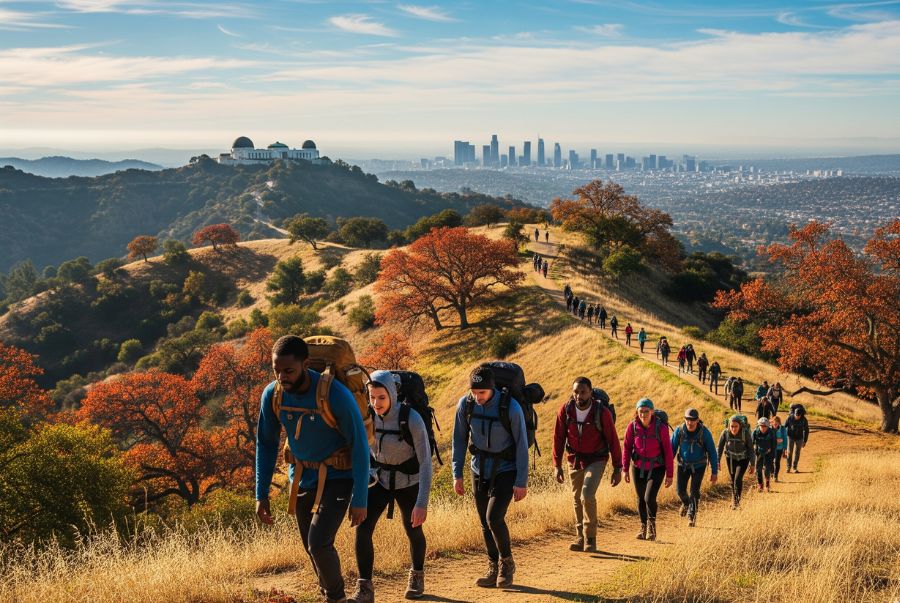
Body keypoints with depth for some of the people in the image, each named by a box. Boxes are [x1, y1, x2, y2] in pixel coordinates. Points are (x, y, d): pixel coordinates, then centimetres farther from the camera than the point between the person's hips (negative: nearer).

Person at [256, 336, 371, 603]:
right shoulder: (272, 395, -12)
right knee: (314, 548, 12)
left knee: (318, 544, -18)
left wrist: (360, 500, -20)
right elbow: (266, 444, 1)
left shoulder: (336, 395, -27)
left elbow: (360, 446, -19)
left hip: (338, 478, -5)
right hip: (302, 478, 5)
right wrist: (261, 495, -1)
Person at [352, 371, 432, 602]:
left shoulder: (412, 420, -30)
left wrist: (422, 503, -33)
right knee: (363, 528, -18)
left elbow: (426, 462, -28)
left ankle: (417, 575, 47)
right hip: (380, 479, 2)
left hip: (409, 481, -2)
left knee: (413, 531, 19)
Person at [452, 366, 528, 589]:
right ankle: (494, 570, 22)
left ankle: (507, 563, 7)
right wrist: (457, 474, -1)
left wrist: (522, 482, -14)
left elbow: (521, 445, -15)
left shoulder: (511, 407, -22)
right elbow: (459, 439, 1)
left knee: (494, 518, -17)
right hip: (479, 470, 4)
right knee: (485, 523, 7)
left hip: (506, 471, -4)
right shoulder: (465, 404, -11)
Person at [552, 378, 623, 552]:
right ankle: (580, 538, 25)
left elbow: (613, 440, -10)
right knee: (577, 499, 10)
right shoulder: (565, 410, -11)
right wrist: (557, 465, -2)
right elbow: (558, 438, -2)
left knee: (588, 495, -20)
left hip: (596, 460, -4)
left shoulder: (602, 412, -18)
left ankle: (590, 539, -7)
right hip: (574, 460, 4)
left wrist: (617, 469, -7)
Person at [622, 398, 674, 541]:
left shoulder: (661, 427, -17)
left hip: (656, 468, -3)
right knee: (641, 499, 11)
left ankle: (652, 525, 10)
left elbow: (668, 451, -12)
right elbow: (627, 448, -1)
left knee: (649, 498, -15)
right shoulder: (632, 426, -11)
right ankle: (643, 527, 30)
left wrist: (669, 474, -10)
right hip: (639, 468, 3)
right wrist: (625, 469, -3)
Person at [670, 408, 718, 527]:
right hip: (683, 465, 2)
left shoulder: (704, 432, -19)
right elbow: (672, 448, -4)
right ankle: (686, 503, 33)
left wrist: (714, 472, -12)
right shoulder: (679, 431, -15)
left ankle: (692, 516, 3)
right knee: (680, 490, -1)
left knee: (694, 491, -10)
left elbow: (712, 452, -11)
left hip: (698, 466, -2)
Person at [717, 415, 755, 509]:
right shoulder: (725, 432, -19)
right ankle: (734, 499, 30)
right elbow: (720, 447, -9)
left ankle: (737, 499, -1)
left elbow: (750, 448, -14)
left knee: (738, 478, -17)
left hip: (743, 459, -2)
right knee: (733, 480, 9)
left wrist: (752, 464, -12)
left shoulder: (745, 433, -23)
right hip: (731, 458, 2)